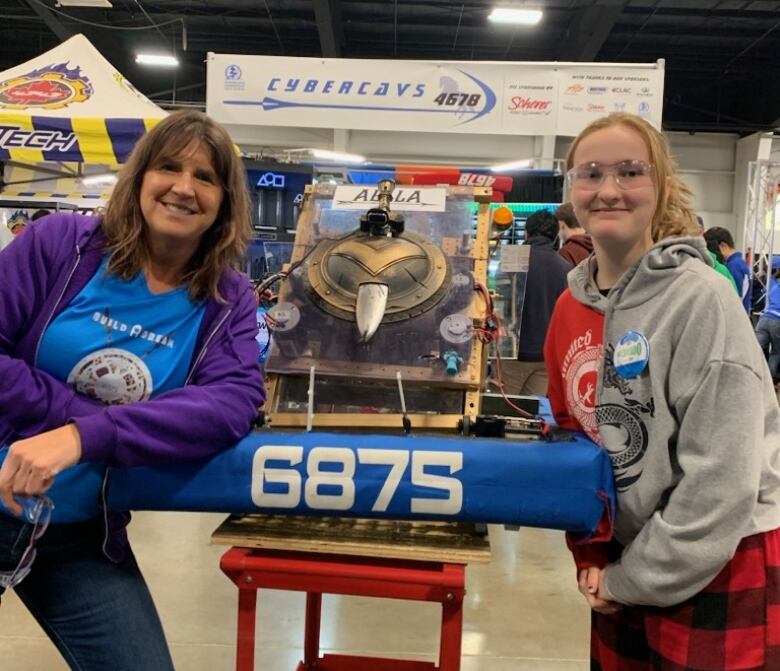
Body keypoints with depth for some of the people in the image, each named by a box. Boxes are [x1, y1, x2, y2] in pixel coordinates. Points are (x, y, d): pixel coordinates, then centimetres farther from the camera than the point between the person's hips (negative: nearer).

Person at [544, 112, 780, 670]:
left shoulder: (702, 299, -19)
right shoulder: (571, 306, 1)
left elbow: (722, 478, -21)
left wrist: (635, 578, -14)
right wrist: (592, 559, 3)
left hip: (721, 569, -6)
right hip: (625, 562, 6)